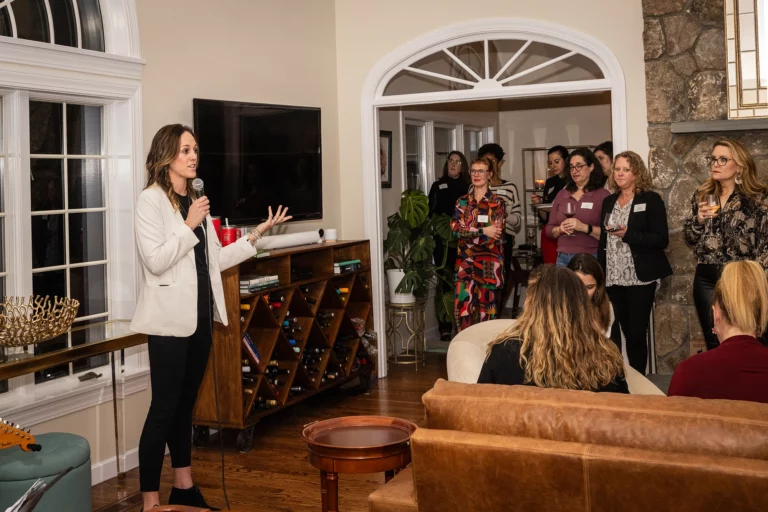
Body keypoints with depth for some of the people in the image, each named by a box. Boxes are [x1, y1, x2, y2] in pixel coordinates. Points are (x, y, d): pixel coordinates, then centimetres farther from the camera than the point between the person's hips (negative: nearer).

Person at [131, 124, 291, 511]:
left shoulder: (195, 200, 15)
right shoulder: (151, 200, -9)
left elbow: (215, 259, 14)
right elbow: (155, 261, -19)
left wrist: (256, 235, 10)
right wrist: (189, 226, -18)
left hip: (199, 315, 8)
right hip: (170, 318, -7)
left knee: (185, 405, 14)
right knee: (164, 408, -6)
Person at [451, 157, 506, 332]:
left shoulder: (497, 203, 3)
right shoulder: (462, 201, 10)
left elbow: (495, 233, -9)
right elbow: (455, 228, -5)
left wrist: (467, 230, -13)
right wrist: (483, 231, -16)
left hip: (489, 262, -2)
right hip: (465, 262, 2)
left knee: (486, 310, 3)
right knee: (461, 308, -4)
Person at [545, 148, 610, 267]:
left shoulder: (603, 195, -2)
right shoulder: (562, 194, 12)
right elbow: (549, 229, 13)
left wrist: (585, 228, -20)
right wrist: (560, 229, -7)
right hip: (563, 258, 4)